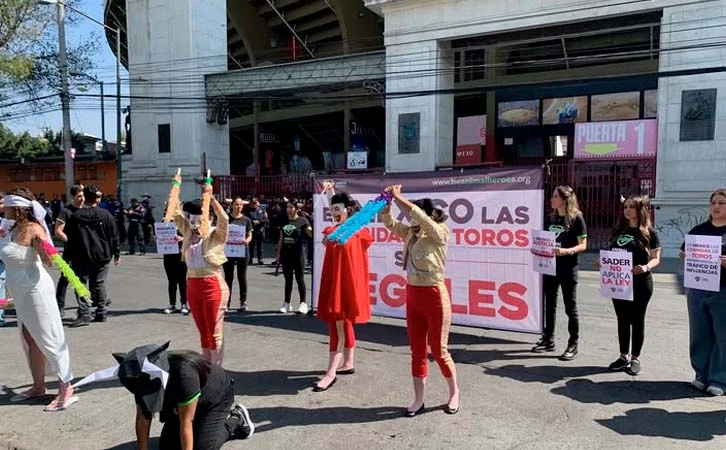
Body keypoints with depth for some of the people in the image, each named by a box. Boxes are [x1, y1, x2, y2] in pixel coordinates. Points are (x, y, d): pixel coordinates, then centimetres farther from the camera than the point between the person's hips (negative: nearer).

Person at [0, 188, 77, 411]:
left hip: (35, 291, -9)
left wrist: (45, 251, -42)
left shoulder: (33, 229, -18)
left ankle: (66, 388, 4)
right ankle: (38, 386, 29)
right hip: (21, 293, 9)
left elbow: (48, 261, -24)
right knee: (29, 340, 16)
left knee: (48, 339, -4)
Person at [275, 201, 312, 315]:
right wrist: (278, 253, 11)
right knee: (288, 279, 11)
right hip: (286, 253, 5)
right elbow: (281, 239, 13)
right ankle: (287, 303, 18)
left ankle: (303, 303, 8)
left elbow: (312, 234, -14)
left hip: (297, 253, -5)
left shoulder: (302, 221, -4)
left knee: (300, 279, 0)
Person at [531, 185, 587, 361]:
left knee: (570, 307, 2)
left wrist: (567, 251, -27)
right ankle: (548, 340, 24)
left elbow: (583, 245, -10)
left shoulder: (576, 218, -8)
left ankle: (573, 345, 13)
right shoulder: (550, 218, 9)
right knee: (549, 304, 12)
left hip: (568, 267, -6)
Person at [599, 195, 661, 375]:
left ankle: (635, 358, 19)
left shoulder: (649, 232, -5)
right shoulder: (619, 230, 9)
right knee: (622, 319, 12)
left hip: (640, 282, -4)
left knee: (637, 320, 6)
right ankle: (624, 356, 24)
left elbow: (656, 258, -5)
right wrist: (602, 262, -5)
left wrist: (646, 267, -25)